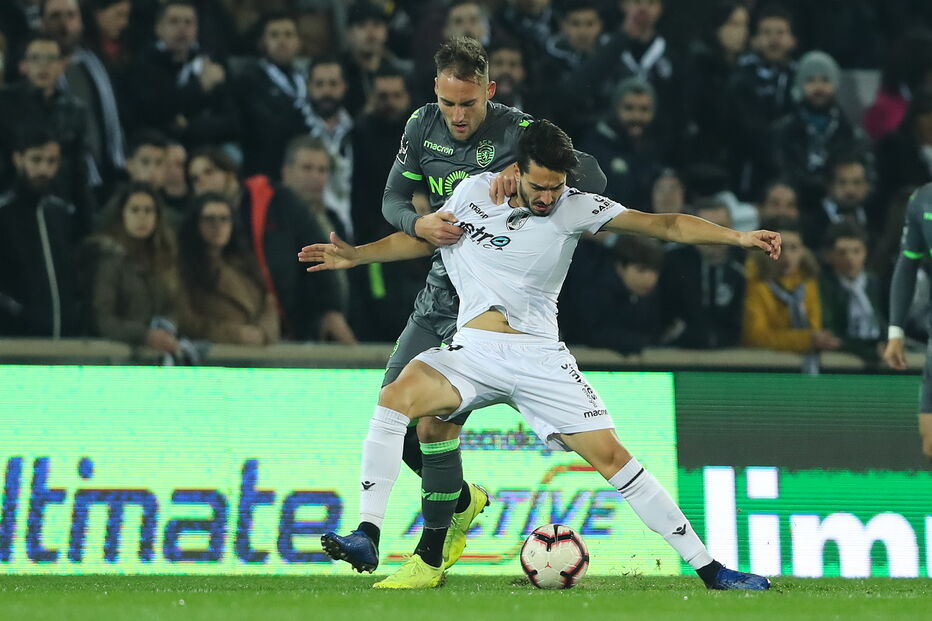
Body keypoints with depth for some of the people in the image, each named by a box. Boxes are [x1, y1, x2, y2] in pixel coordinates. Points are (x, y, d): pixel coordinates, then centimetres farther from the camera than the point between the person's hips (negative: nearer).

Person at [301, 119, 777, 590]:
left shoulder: (575, 209, -2)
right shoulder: (474, 192, 4)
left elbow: (665, 224, -5)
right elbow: (424, 239, 21)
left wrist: (738, 237, -14)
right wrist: (355, 255, 13)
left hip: (540, 357, -1)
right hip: (474, 352, 1)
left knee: (611, 456, -9)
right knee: (397, 397, -27)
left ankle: (708, 568, 0)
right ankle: (367, 539, -23)